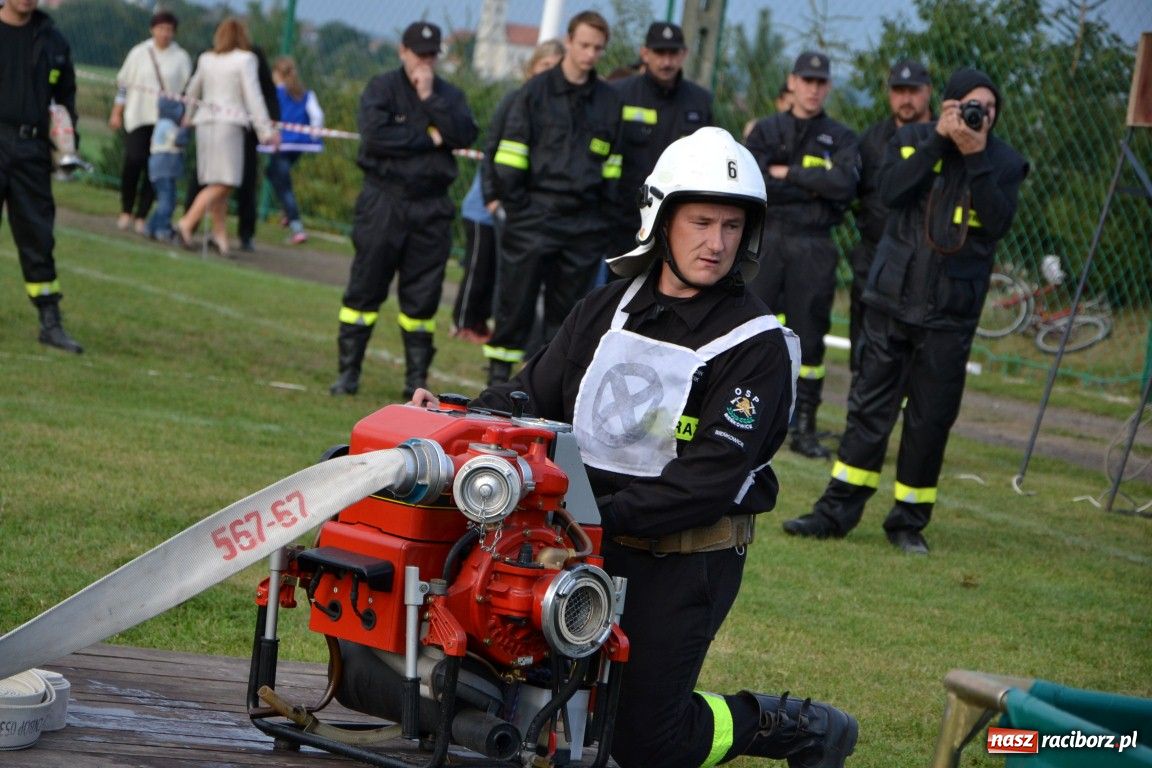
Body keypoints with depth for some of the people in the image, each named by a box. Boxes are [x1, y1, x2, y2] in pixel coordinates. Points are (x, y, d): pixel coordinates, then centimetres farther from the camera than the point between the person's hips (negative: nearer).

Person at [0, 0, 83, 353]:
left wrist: (69, 143, 8)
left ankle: (50, 322, 6)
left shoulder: (52, 40, 11)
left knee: (37, 237, 4)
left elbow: (66, 94, 20)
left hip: (31, 150, 3)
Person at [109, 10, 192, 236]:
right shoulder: (139, 53, 7)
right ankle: (126, 211, 4)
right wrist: (116, 113, 9)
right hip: (139, 115, 0)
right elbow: (123, 84, 12)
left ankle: (141, 216, 4)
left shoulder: (181, 58, 4)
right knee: (133, 161, -11)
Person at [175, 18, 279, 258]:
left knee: (218, 184, 9)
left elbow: (192, 91, 26)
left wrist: (186, 117, 42)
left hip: (205, 121, 7)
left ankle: (221, 236, 7)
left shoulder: (206, 59, 14)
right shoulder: (245, 59, -2)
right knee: (223, 182, -9)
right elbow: (253, 96, -6)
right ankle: (187, 223, -23)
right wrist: (266, 130, -4)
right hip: (229, 123, -7)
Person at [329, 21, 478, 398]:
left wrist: (430, 98, -10)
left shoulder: (450, 95, 11)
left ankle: (417, 379, 11)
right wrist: (428, 139, -9)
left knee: (422, 297, 5)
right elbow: (375, 135, -15)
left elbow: (465, 135, -7)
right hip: (383, 201, -3)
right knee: (365, 289, 0)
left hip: (431, 208, 3)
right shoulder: (381, 88, 1)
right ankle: (348, 371, 5)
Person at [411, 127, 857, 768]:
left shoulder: (758, 346, -11)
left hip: (685, 560, -5)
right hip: (590, 537, 6)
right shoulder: (609, 310, 9)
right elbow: (535, 394, 9)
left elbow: (710, 476, -19)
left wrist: (605, 517, -27)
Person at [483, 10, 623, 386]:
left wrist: (606, 207, 9)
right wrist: (515, 204, -6)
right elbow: (509, 154, 0)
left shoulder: (608, 100, 13)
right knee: (516, 301, -3)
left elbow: (612, 162, 19)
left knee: (567, 308, 5)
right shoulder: (536, 91, 2)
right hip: (535, 217, -3)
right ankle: (498, 378, 2)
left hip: (585, 224, 3)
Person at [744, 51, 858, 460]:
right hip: (764, 241, 0)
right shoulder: (765, 131, 8)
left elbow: (845, 185, -12)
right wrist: (815, 189, -12)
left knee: (808, 339, 3)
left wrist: (787, 173, -9)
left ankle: (804, 428, 9)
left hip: (814, 249, 0)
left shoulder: (840, 138, 8)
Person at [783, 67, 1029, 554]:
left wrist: (976, 158, -18)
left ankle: (909, 520, 14)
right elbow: (890, 190, -14)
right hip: (892, 297, 0)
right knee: (869, 408, 1)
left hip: (950, 313, 0)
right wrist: (938, 141, -17)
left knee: (930, 420, 4)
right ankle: (837, 511, 6)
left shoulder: (1004, 163, 2)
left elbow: (998, 223, -14)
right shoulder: (912, 140, 4)